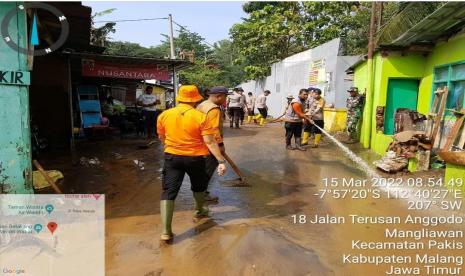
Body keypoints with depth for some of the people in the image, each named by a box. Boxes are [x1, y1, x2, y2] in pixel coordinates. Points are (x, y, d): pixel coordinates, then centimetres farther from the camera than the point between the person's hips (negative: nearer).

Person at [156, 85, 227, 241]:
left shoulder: (164, 115, -2)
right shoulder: (200, 117, -12)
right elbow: (210, 142, -17)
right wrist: (221, 161, -13)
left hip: (172, 157, 1)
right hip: (195, 158, -1)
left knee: (168, 191, 2)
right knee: (199, 186, 25)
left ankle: (165, 231, -4)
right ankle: (199, 211, 48)